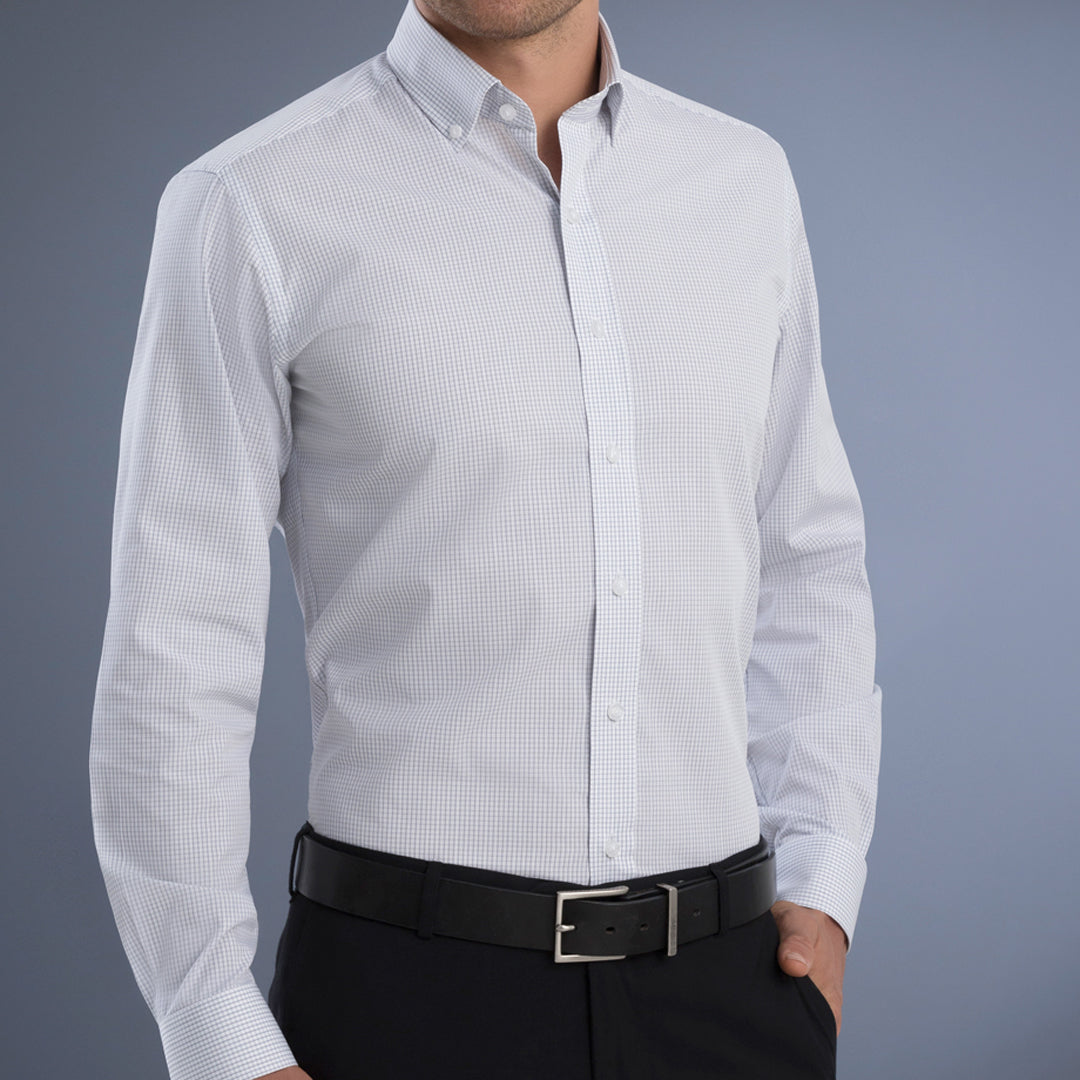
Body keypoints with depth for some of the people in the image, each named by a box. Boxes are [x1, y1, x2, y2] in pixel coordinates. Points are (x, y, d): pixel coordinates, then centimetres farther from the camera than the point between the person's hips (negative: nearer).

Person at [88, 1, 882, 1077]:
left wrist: (821, 893, 3)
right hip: (412, 991, -3)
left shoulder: (744, 181, 7)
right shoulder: (251, 209, -7)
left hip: (720, 989, 4)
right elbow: (174, 654, -7)